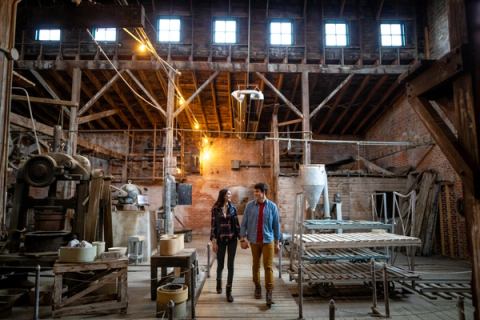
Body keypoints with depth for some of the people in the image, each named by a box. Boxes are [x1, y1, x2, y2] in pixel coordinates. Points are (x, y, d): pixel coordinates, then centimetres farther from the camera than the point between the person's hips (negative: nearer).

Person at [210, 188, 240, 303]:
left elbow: (236, 224, 5)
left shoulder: (233, 208, 3)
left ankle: (229, 291, 8)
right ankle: (219, 282, 42)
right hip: (220, 240, -1)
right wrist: (213, 241, -8)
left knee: (230, 265, -1)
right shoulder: (215, 209, -3)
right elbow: (213, 225, -3)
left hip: (232, 239, 1)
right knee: (220, 264, 11)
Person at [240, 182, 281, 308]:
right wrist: (243, 239, -5)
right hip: (254, 241, 2)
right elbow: (244, 223, 1)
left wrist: (277, 242, 4)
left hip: (268, 240, -1)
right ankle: (257, 286, 32)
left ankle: (269, 293, 1)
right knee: (255, 265, 13)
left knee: (268, 266, -4)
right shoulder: (250, 205, -2)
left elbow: (276, 225, 2)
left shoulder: (272, 206, -4)